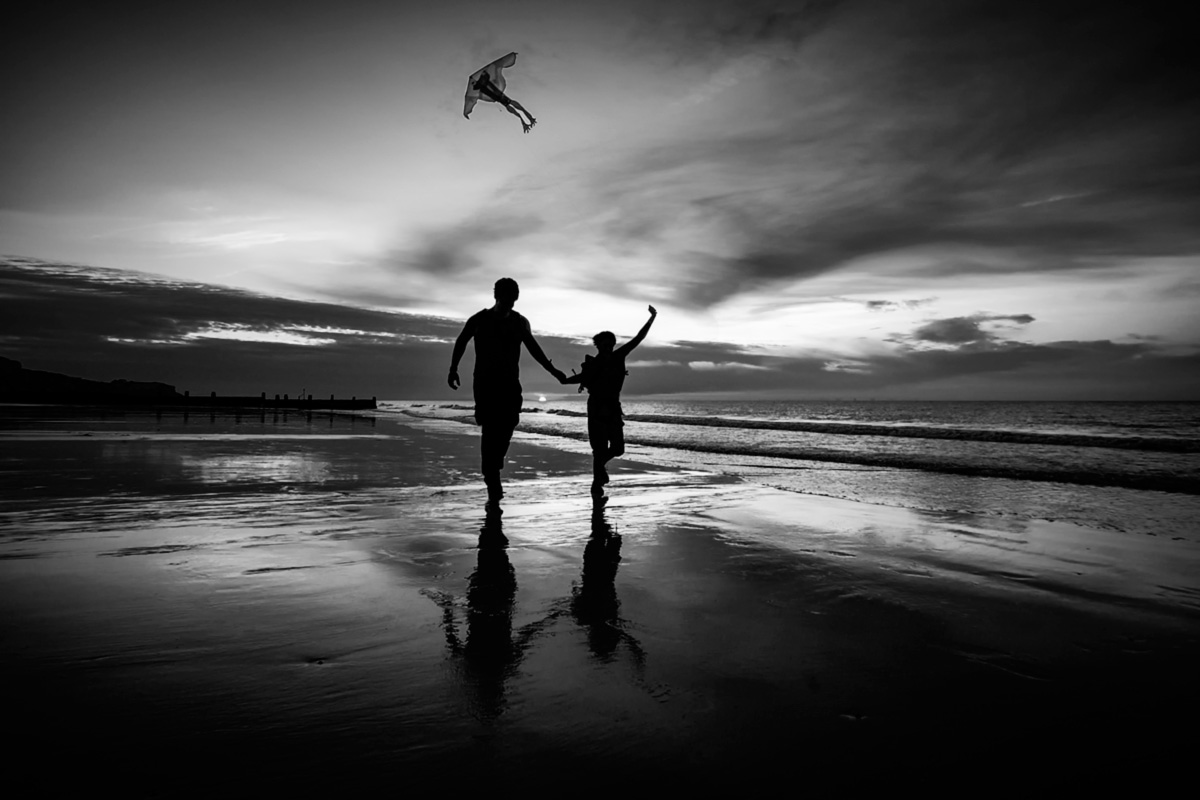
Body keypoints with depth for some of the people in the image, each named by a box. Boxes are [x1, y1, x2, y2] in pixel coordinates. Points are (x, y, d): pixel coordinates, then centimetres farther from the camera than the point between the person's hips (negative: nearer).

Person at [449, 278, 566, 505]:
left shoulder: (520, 323, 5)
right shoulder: (479, 320, -3)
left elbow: (533, 348, 16)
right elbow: (461, 342, 11)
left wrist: (553, 371, 15)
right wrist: (453, 370, 7)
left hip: (510, 384, 3)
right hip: (485, 382, -3)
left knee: (505, 429, -7)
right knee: (491, 430, -12)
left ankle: (491, 471, 15)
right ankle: (493, 482, -11)